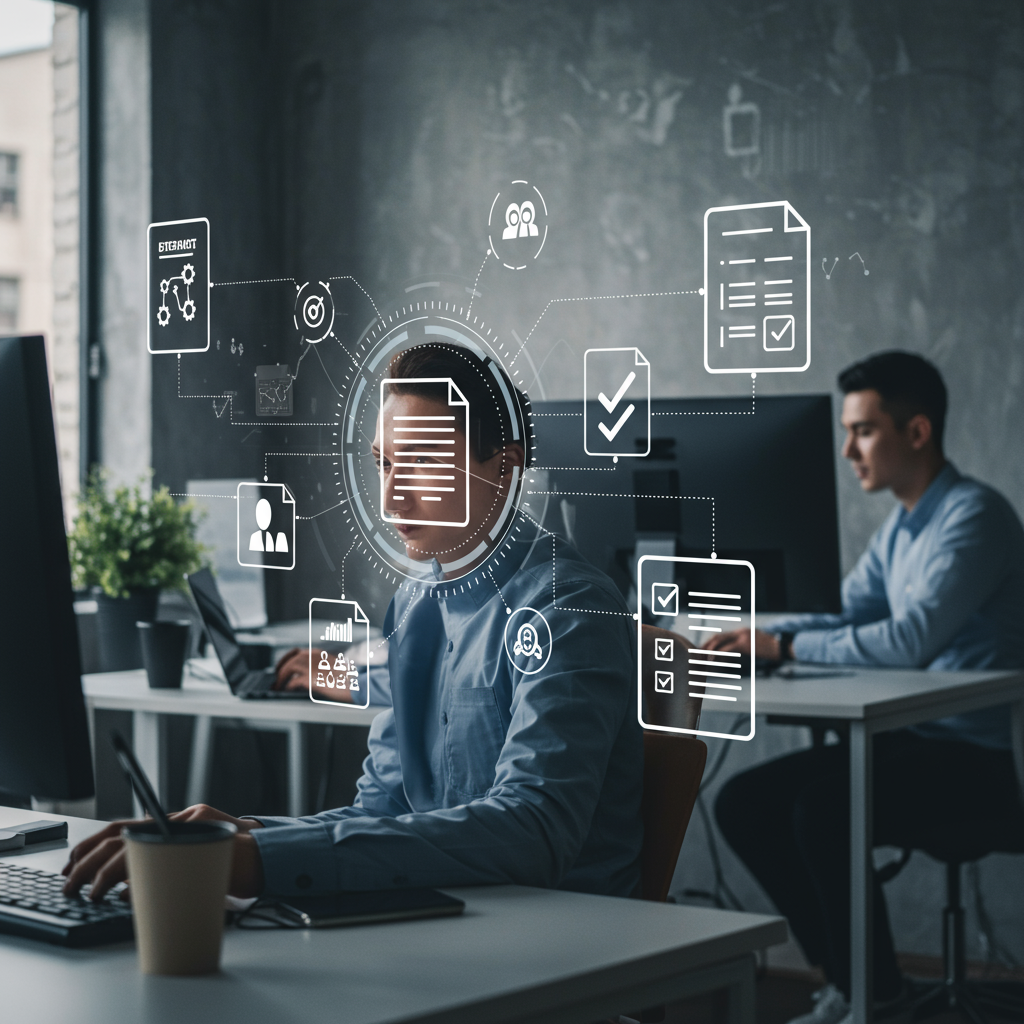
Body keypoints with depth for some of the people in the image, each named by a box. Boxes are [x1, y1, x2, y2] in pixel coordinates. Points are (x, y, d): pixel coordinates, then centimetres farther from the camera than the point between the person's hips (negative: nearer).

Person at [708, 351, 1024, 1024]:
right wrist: (762, 636, -5)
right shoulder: (901, 527, 15)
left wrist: (785, 647, -19)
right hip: (912, 739, 10)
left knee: (823, 808, -31)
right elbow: (846, 619, 14)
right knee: (745, 803, -1)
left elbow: (910, 640, -26)